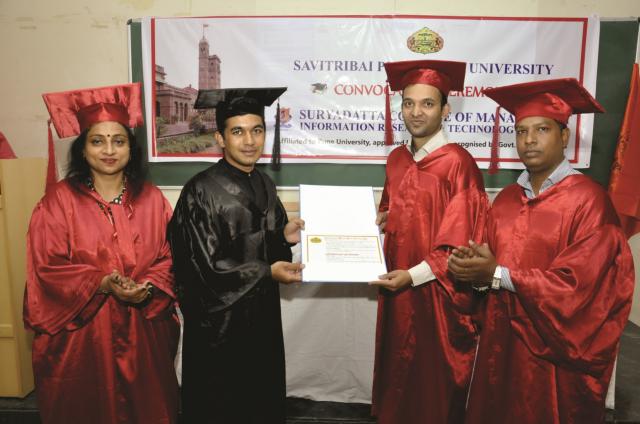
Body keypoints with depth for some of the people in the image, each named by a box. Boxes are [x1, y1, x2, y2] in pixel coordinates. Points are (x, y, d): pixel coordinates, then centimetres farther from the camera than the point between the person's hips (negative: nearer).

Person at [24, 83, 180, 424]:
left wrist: (146, 288, -15)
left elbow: (169, 257, 3)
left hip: (143, 330, 2)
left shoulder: (151, 198, 2)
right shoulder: (58, 200, -5)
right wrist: (102, 283, -20)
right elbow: (46, 268, -7)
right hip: (80, 332, -2)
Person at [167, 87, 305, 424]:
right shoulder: (201, 191, -18)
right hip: (219, 320, -6)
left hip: (261, 313, 7)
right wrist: (266, 272, -19)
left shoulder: (264, 184, 4)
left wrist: (285, 236, -7)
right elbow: (202, 264, -21)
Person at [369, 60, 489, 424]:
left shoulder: (458, 163, -15)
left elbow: (462, 242, -16)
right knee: (399, 372, 19)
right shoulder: (397, 159, 6)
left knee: (434, 385, 11)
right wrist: (375, 221, -2)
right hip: (397, 289, 6)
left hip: (437, 294, -6)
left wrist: (414, 276, -19)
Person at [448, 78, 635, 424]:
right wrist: (474, 265, -12)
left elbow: (577, 283, -20)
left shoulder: (588, 200, -14)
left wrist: (497, 275, -18)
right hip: (502, 340, 6)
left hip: (555, 350, -5)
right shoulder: (507, 198, 5)